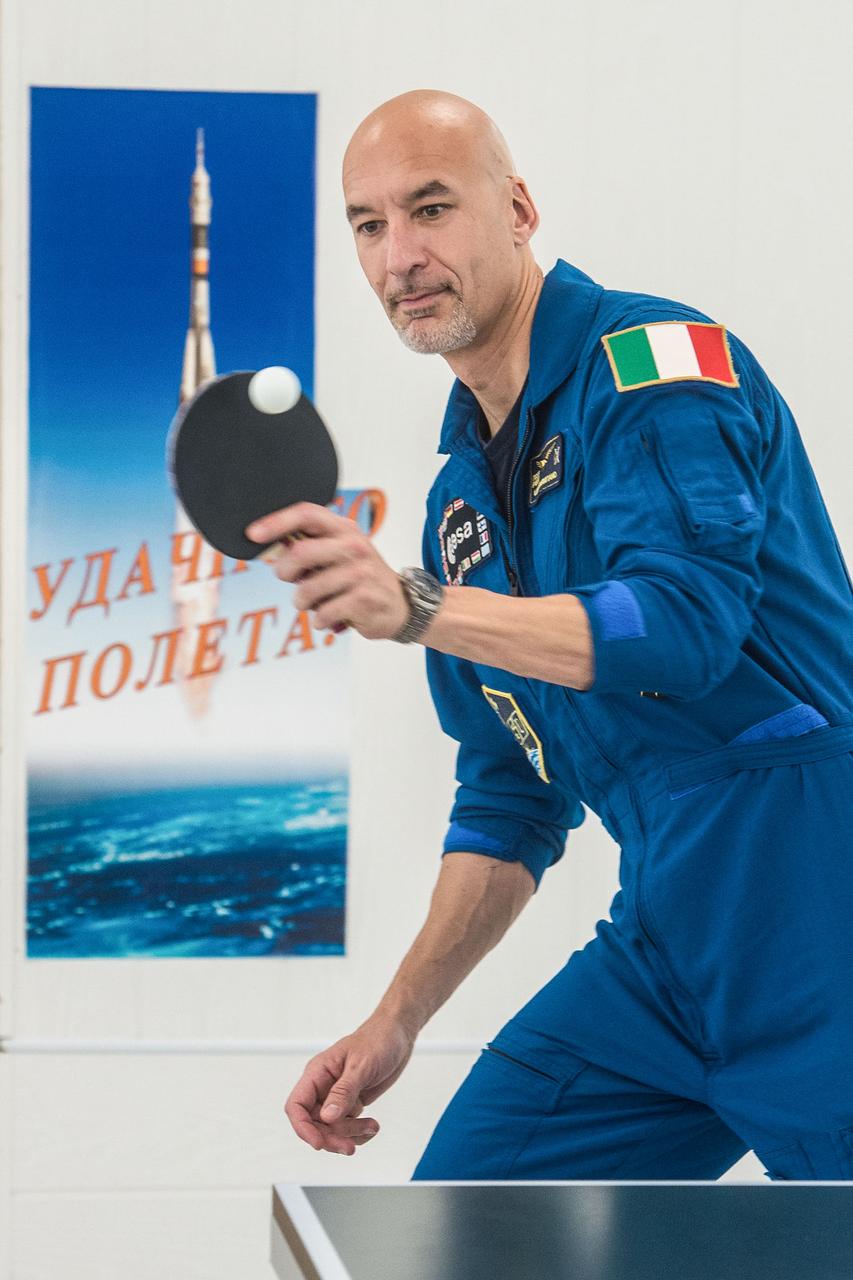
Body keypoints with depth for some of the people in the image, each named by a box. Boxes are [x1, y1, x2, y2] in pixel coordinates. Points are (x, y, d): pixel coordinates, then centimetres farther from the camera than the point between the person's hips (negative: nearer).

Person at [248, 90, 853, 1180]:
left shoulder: (653, 362, -9)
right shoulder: (462, 497, 15)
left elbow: (690, 619, -25)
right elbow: (510, 795, 19)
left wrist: (416, 606, -34)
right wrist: (397, 1020, 12)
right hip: (661, 945, 8)